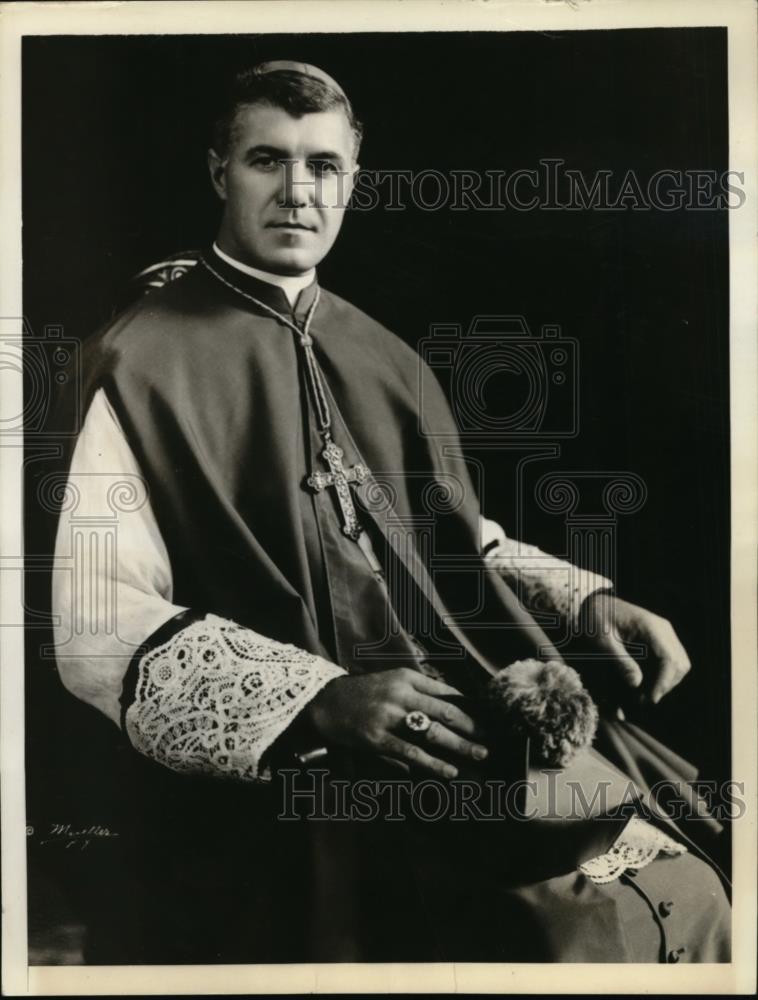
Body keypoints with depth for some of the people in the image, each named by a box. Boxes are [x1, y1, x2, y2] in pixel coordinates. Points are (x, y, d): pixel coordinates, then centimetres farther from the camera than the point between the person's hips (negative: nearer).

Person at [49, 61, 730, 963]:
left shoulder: (386, 362, 14)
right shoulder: (146, 362, -5)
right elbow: (99, 629, -11)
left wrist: (586, 598, 4)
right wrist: (320, 697, -22)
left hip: (472, 724, 6)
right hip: (283, 778, -5)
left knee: (686, 893, -7)